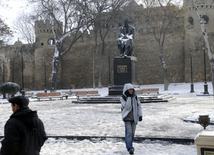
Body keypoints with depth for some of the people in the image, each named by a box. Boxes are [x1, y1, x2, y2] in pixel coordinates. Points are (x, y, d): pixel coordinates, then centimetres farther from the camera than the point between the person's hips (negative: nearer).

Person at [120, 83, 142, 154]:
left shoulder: (135, 97, 6)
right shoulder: (123, 98, -6)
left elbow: (139, 106, 10)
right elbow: (127, 106, -18)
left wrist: (140, 115, 6)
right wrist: (129, 97, -20)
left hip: (134, 117, 4)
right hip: (127, 117, -4)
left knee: (132, 132, 10)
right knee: (129, 132, -13)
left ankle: (129, 145, 27)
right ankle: (130, 148, -13)